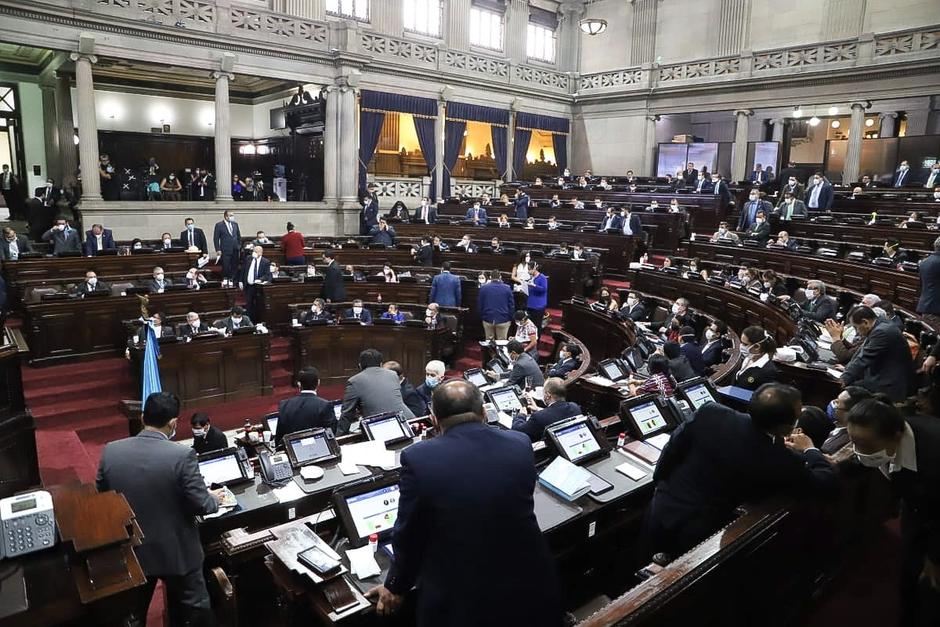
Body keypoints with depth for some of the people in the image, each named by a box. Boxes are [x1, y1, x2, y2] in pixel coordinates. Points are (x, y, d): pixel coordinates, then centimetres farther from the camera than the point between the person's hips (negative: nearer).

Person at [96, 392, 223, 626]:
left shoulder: (110, 451, -12)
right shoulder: (182, 455, -25)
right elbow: (201, 505, -18)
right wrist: (214, 499, 4)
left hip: (130, 551, 4)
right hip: (177, 552, -4)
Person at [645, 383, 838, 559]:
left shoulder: (710, 412, -14)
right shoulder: (784, 461, -19)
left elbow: (672, 449, -2)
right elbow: (828, 484, -3)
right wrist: (810, 450, 15)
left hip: (659, 512, 4)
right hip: (696, 537, -3)